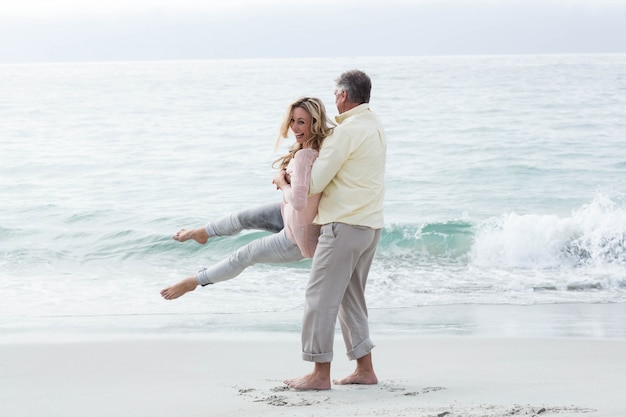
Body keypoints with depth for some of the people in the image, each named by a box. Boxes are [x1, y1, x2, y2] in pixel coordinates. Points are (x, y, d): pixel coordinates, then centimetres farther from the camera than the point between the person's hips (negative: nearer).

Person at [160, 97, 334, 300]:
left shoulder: (304, 156, -37)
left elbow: (298, 202, -44)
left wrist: (281, 182, -22)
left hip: (298, 236, -9)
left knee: (245, 255, 13)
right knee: (243, 218, 26)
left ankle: (193, 281, 36)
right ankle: (201, 233, 57)